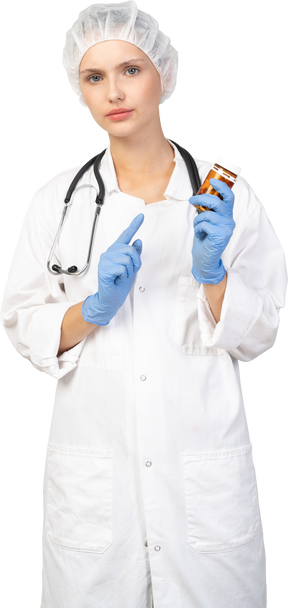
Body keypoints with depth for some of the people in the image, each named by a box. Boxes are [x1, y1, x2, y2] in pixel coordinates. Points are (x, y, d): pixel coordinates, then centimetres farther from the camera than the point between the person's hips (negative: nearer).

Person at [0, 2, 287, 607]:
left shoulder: (229, 192, -1)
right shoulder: (55, 198, 2)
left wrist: (213, 277, -17)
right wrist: (92, 310, -15)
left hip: (206, 468, 0)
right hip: (91, 473, 1)